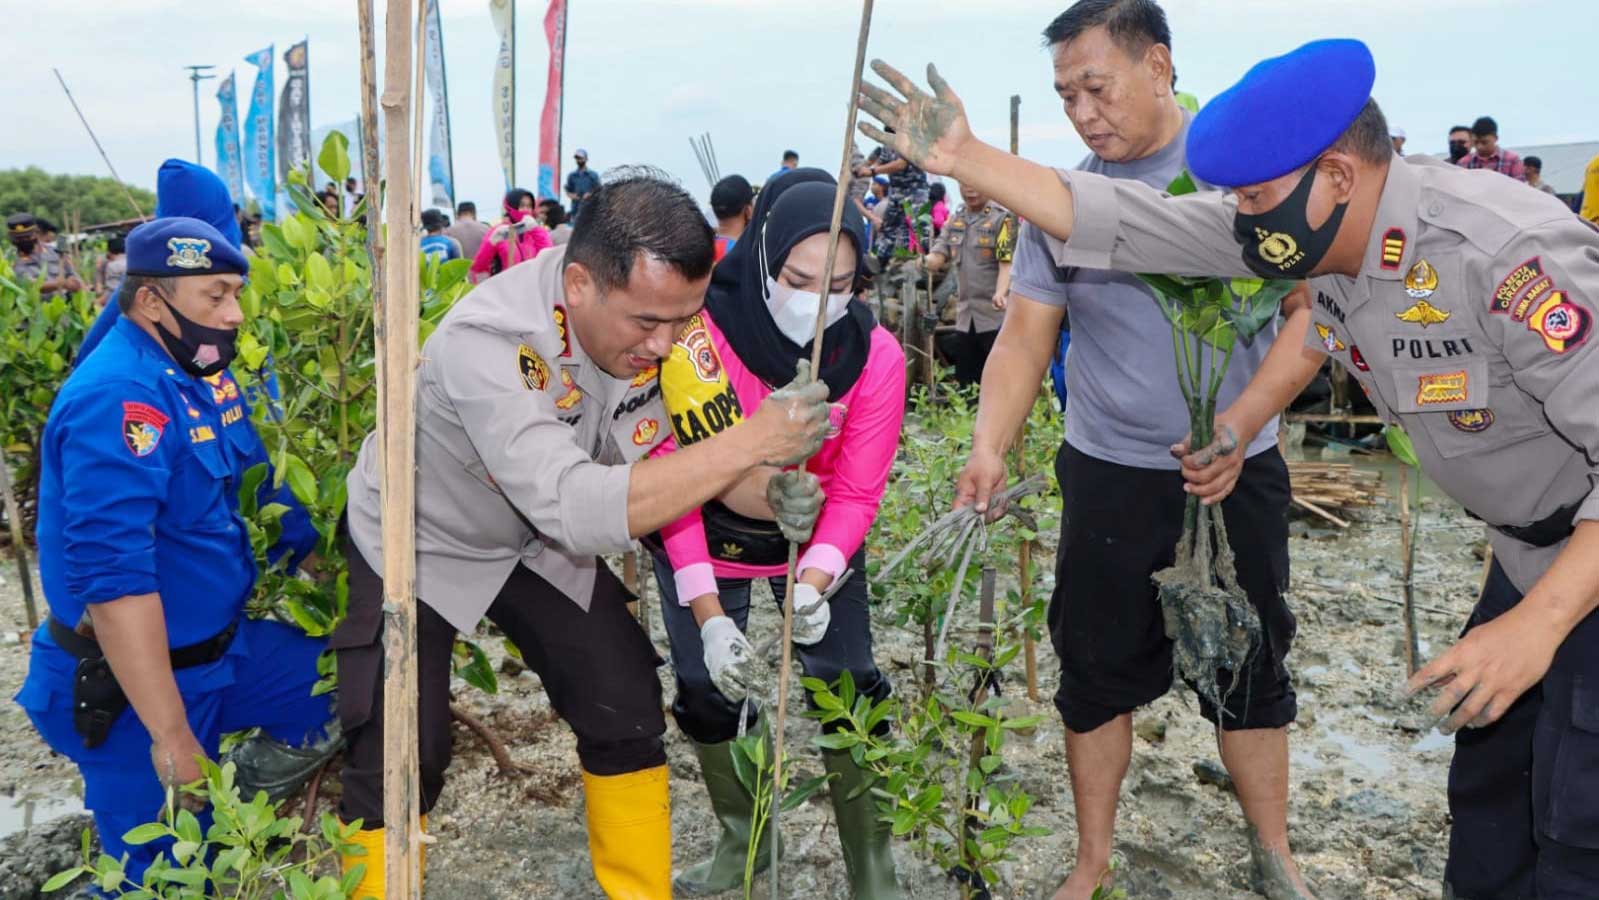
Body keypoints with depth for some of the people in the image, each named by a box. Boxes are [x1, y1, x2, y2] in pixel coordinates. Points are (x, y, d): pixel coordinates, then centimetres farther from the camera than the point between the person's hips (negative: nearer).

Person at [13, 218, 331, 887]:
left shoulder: (204, 371, 2)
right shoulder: (119, 399, -25)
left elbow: (260, 485, 16)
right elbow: (113, 581, -31)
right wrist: (172, 739, -30)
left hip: (223, 645, 8)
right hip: (132, 682, -8)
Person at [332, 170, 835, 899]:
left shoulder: (644, 313, -20)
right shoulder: (488, 341, -39)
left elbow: (649, 457, -10)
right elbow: (577, 510, -46)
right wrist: (749, 443, -45)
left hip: (539, 537, 5)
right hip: (417, 544, -5)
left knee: (628, 712, 2)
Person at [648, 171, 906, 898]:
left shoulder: (875, 355, -23)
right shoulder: (699, 333, -28)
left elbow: (856, 493, -19)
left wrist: (814, 582, -37)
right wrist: (707, 613, -26)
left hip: (817, 539, 1)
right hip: (705, 541, 0)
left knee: (847, 694, -2)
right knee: (706, 691, 4)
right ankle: (742, 841, 33)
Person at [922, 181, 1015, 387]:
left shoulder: (1003, 218, -6)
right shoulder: (955, 220, 13)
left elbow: (1007, 262, -14)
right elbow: (937, 257, 7)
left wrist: (1000, 293, -32)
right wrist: (923, 261, -17)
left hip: (996, 316, -6)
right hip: (964, 317, 6)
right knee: (965, 385, 11)